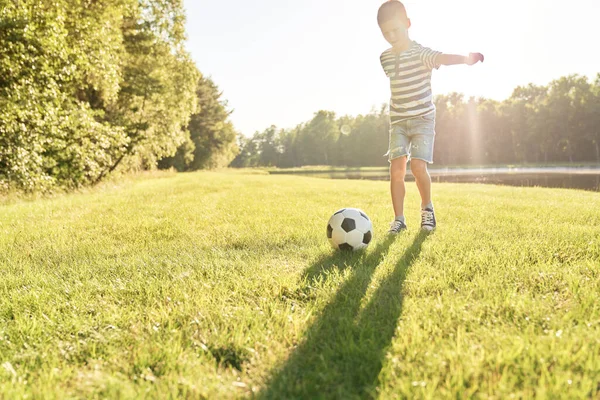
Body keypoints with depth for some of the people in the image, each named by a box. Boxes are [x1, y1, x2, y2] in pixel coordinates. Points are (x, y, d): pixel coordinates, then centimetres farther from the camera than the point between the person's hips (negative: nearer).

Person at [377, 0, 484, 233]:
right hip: (398, 121, 4)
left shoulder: (421, 53, -12)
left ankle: (427, 207, 10)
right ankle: (399, 218, 2)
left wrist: (466, 58, -53)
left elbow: (442, 58, -33)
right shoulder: (385, 58, 5)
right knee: (396, 169, -8)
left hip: (423, 118, -4)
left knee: (418, 166, -17)